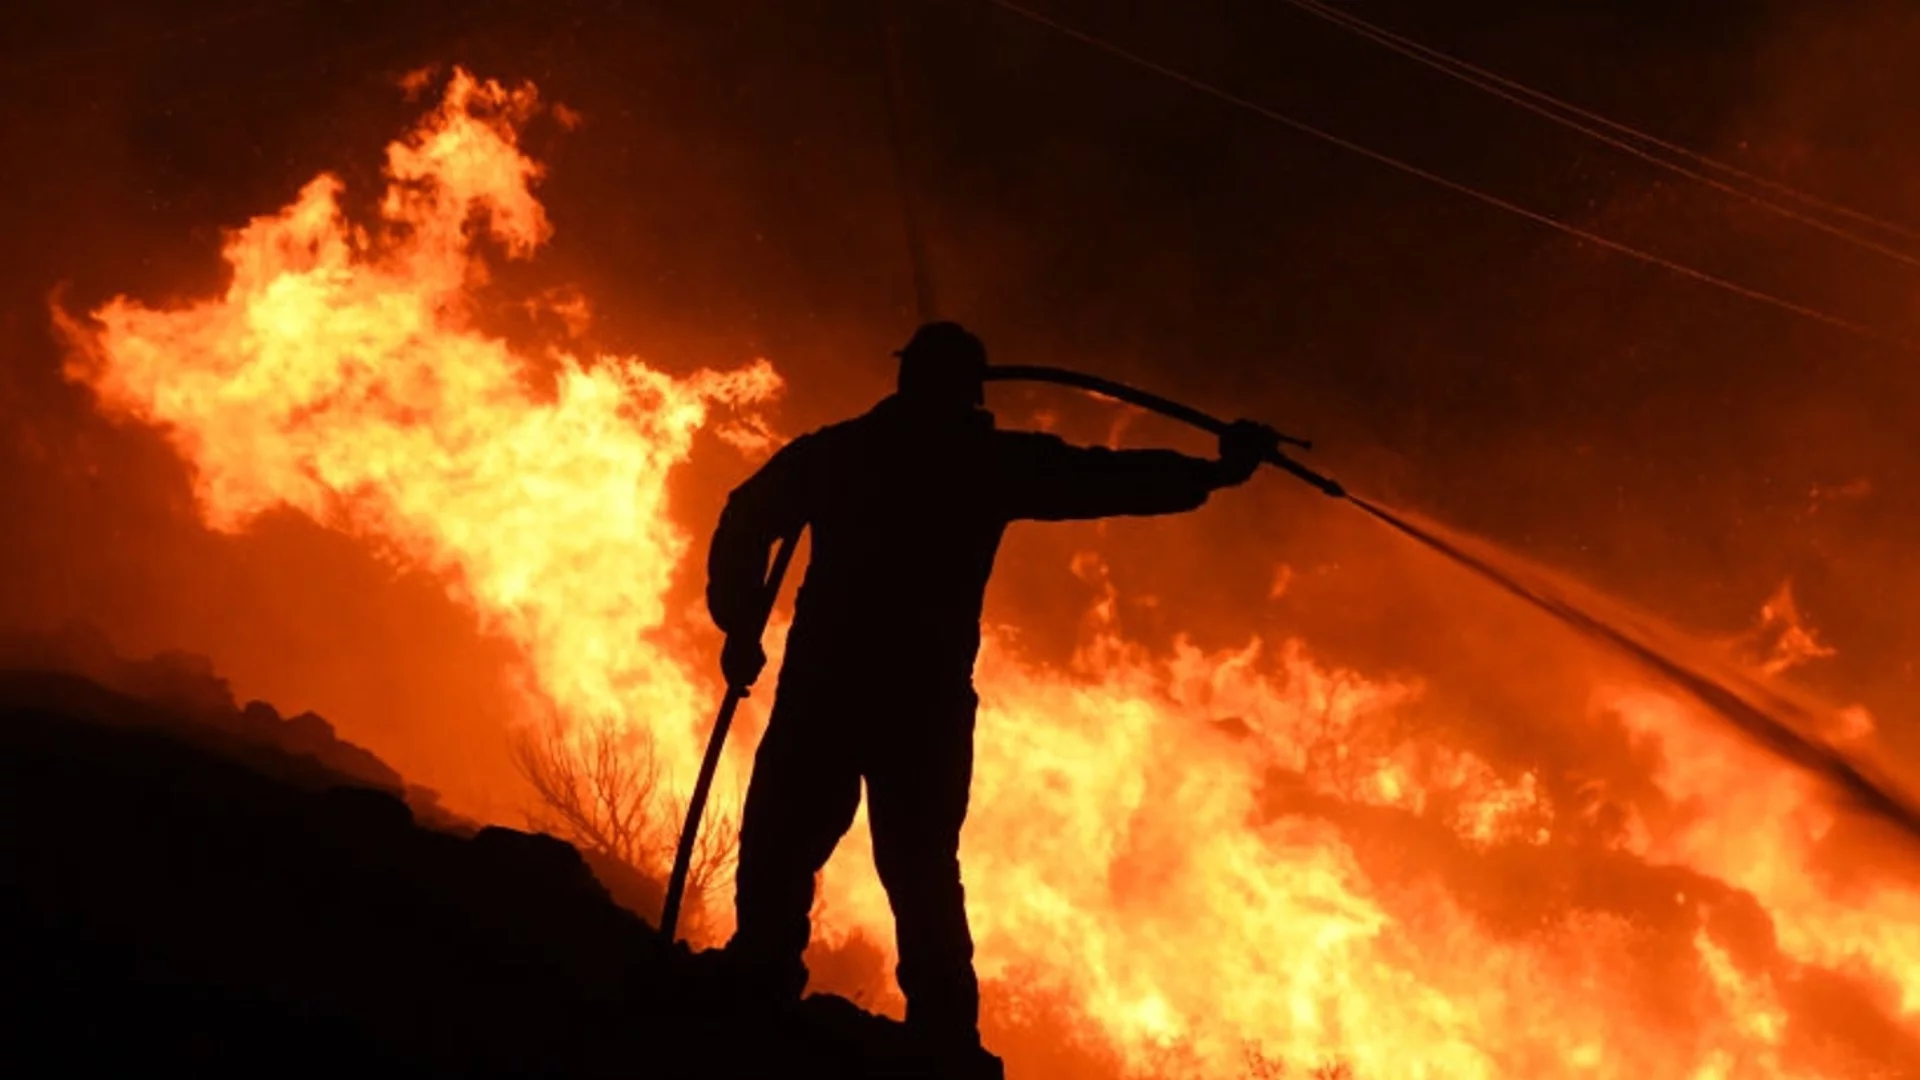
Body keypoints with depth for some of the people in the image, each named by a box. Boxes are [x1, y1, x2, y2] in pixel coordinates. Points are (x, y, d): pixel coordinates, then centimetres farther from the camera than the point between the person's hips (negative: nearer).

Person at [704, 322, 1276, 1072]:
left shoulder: (832, 451, 14)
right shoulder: (990, 461, 7)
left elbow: (747, 521, 11)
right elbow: (1107, 480, 9)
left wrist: (743, 627, 12)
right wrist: (1215, 470, 18)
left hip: (825, 682, 0)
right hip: (926, 696, 0)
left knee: (780, 850, 1)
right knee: (922, 873, 6)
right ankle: (944, 1036, -1)